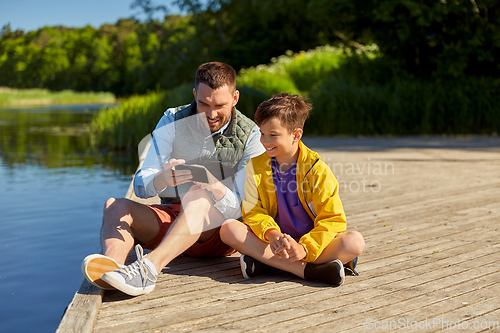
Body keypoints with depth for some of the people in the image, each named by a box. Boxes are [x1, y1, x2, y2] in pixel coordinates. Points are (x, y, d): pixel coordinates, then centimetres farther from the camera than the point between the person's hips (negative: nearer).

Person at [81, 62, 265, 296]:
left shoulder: (250, 136, -6)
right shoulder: (173, 121, 0)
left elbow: (245, 206, -12)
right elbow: (141, 186, -8)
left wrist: (215, 186, -34)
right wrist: (162, 179, -33)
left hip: (222, 226, -3)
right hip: (171, 217, 4)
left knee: (197, 197, -36)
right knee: (114, 206, -20)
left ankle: (149, 267, -54)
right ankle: (112, 263, -50)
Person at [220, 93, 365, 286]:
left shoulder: (317, 169, -9)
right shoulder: (255, 167, 1)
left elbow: (332, 220, -11)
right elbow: (252, 211, -3)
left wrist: (305, 249, -27)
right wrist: (271, 234, -25)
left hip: (311, 242, -1)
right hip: (274, 244, 2)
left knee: (355, 242, -29)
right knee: (229, 229, -24)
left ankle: (267, 263, -29)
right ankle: (308, 270, -31)